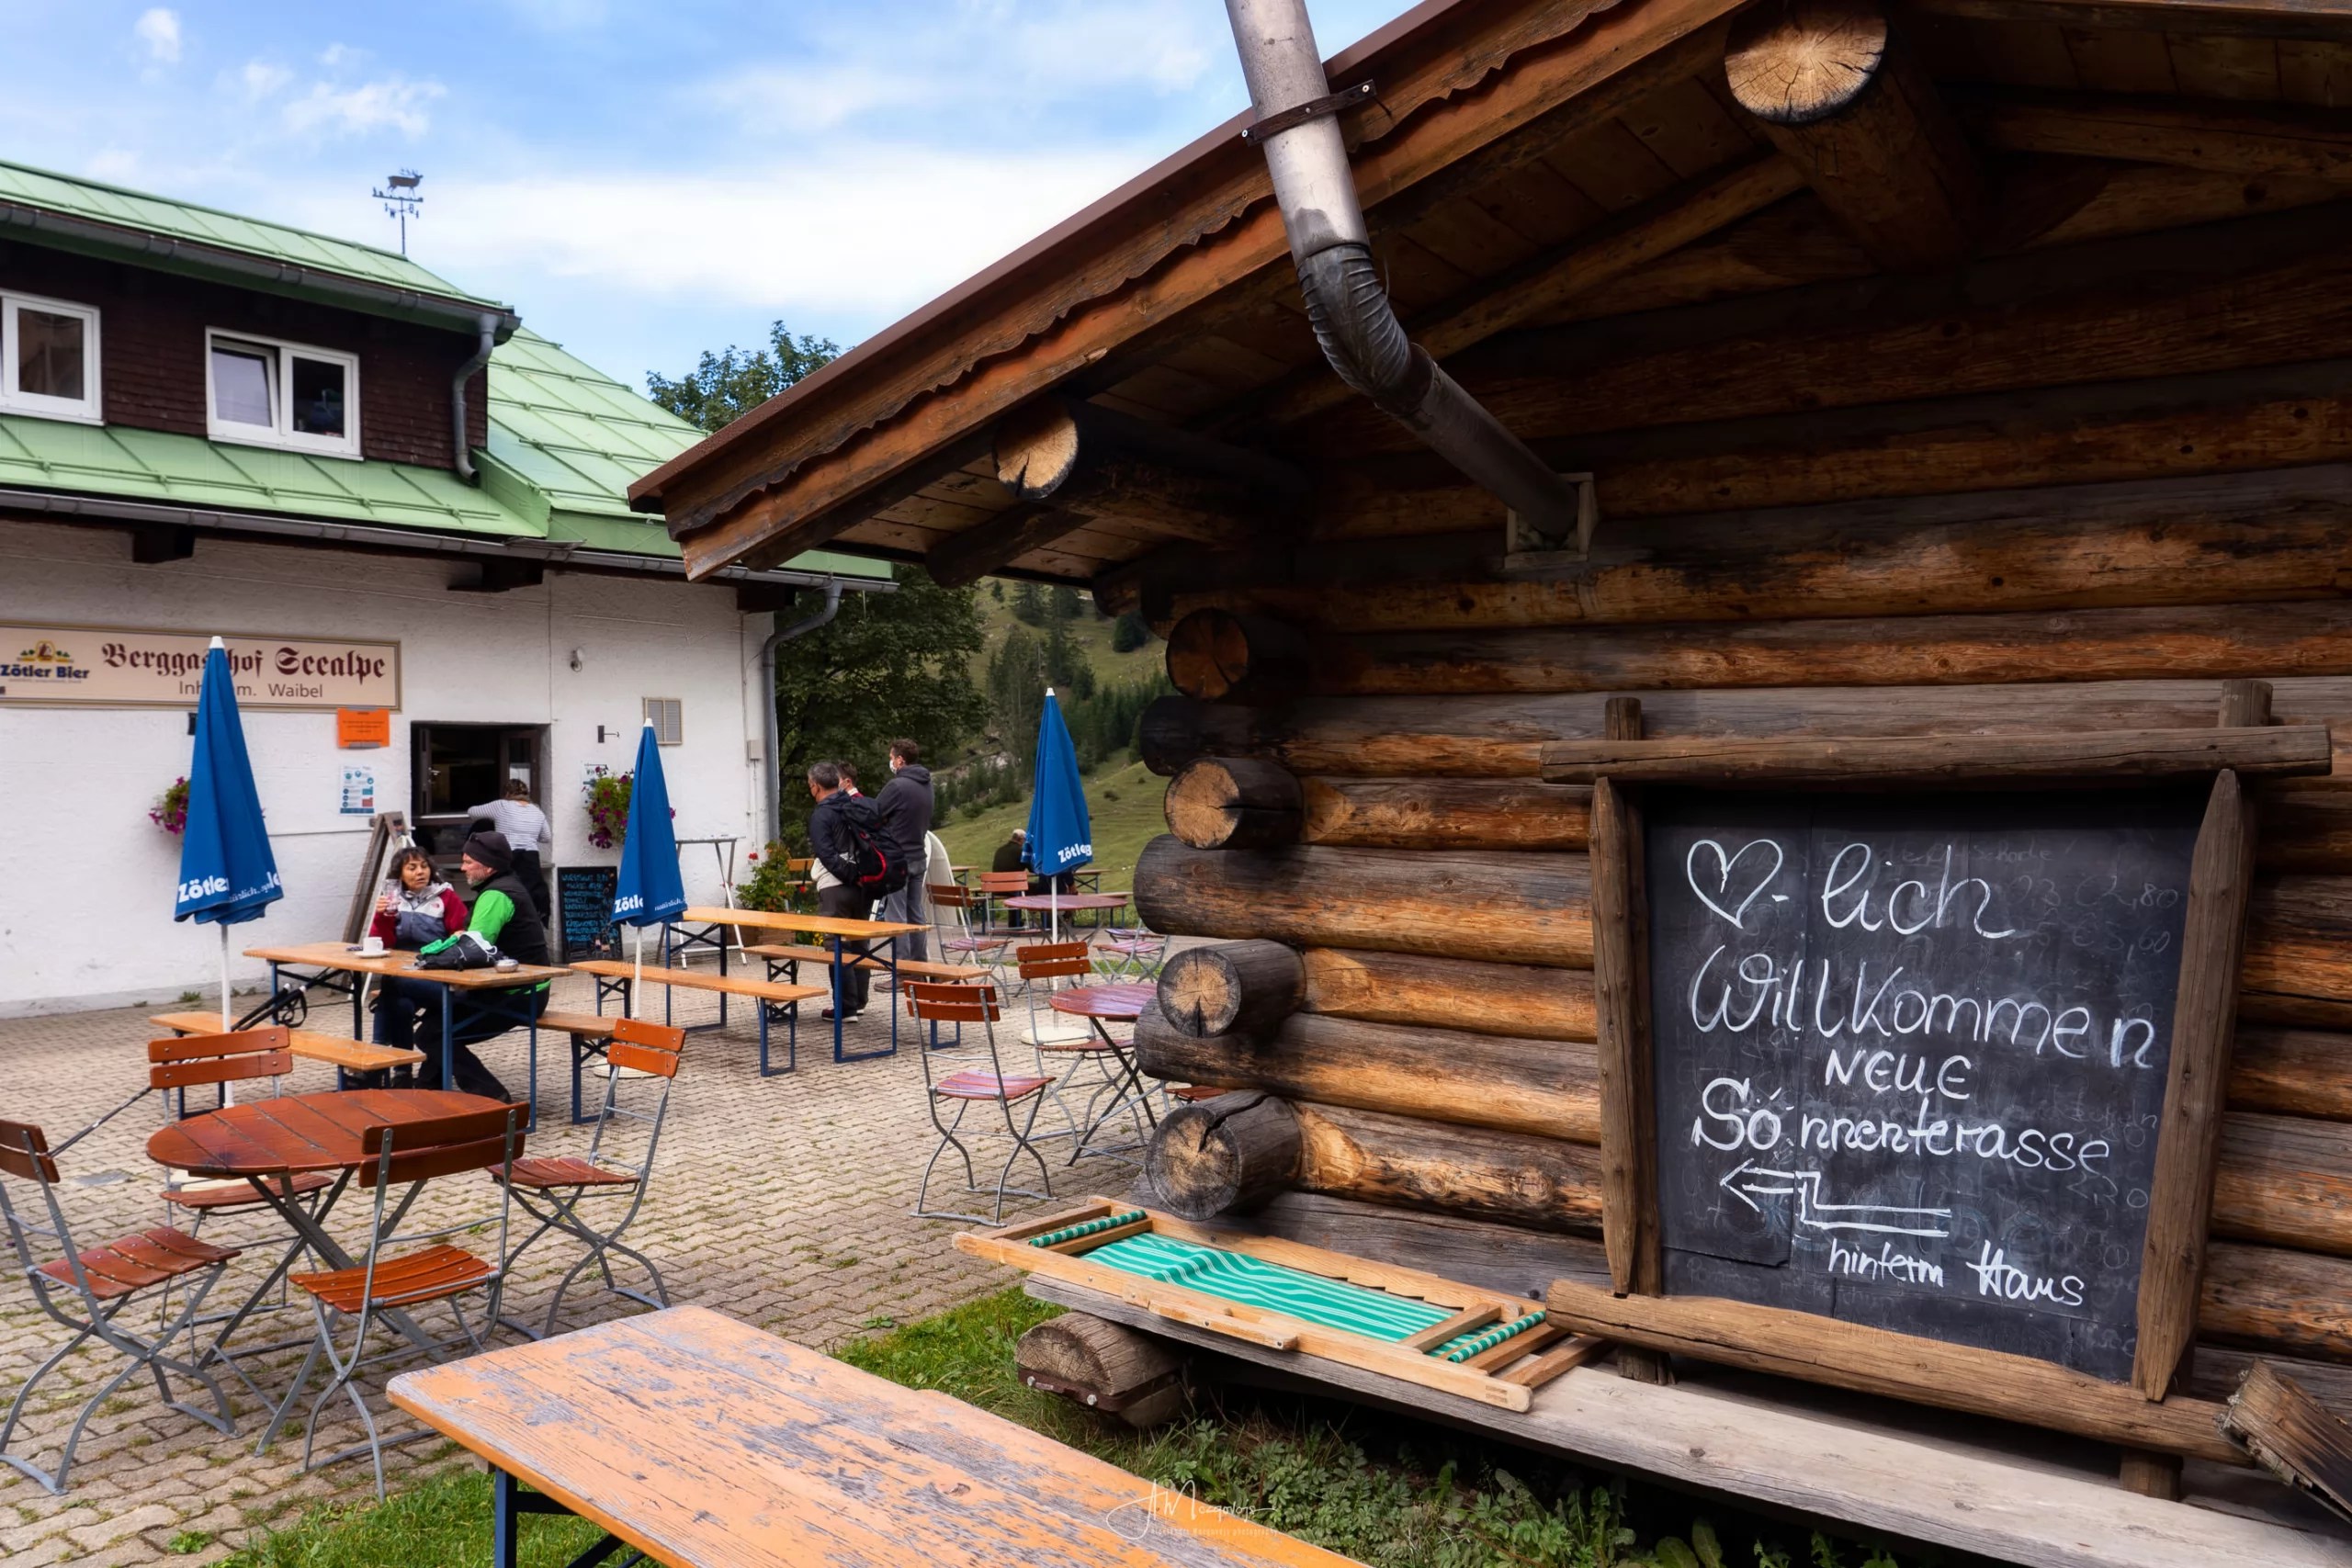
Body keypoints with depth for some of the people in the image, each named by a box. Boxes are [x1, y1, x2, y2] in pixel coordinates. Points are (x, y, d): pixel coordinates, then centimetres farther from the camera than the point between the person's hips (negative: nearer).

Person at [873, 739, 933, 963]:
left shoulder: (897, 786, -16)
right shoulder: (925, 786, 9)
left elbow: (872, 814, -10)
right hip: (919, 857, 8)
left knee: (896, 914, -2)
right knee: (916, 913, 14)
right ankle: (920, 963, 20)